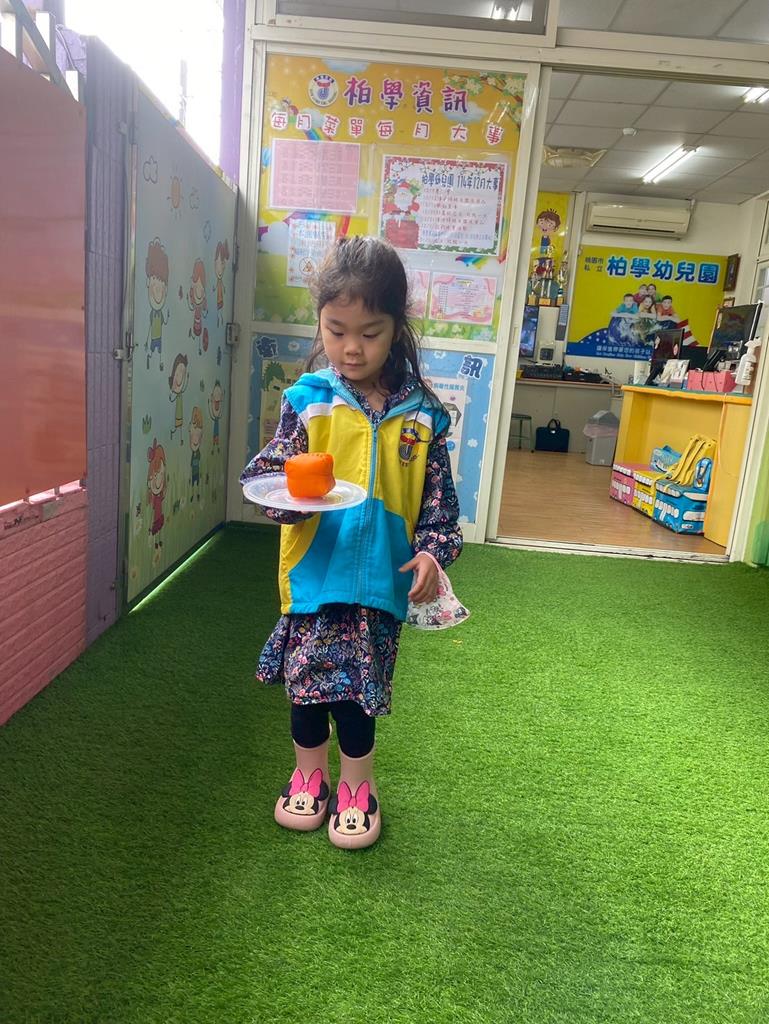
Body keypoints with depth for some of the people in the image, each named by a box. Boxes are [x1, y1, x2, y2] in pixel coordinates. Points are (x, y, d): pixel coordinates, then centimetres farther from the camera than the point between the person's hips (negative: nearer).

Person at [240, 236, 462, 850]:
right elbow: (272, 468, -1)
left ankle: (356, 786, 36)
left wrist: (434, 551, -10)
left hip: (382, 576, 0)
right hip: (314, 571, 0)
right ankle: (309, 774, 39)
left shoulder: (420, 413, -3)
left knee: (361, 687, 12)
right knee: (308, 681, 13)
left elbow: (439, 494, 2)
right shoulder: (308, 399, -5)